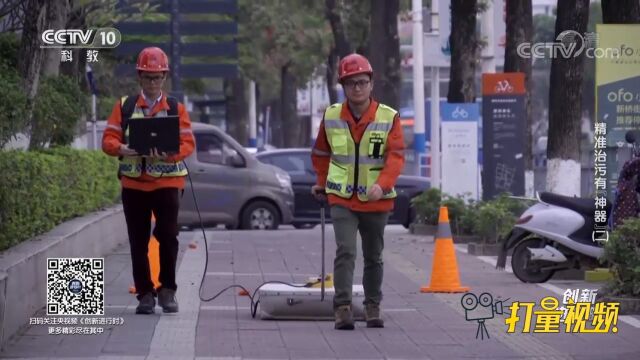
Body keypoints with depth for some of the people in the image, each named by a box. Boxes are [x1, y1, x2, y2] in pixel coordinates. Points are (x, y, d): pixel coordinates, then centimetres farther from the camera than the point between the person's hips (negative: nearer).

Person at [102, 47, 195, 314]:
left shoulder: (176, 108, 5)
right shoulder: (124, 106, 8)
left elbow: (187, 144, -2)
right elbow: (108, 139, 2)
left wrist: (168, 154, -21)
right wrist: (122, 149, -20)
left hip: (166, 181, -1)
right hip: (133, 183, 2)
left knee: (168, 236, -10)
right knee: (138, 242, 4)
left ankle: (167, 290, 4)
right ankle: (145, 294, 11)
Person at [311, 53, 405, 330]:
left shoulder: (389, 117, -6)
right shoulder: (331, 117, 0)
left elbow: (396, 156, -15)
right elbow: (321, 153, 16)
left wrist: (382, 184, -30)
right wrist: (323, 182, 19)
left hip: (377, 200, 1)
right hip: (341, 198, -1)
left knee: (373, 256, 13)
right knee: (345, 251, -16)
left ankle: (373, 307, 26)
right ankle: (343, 307, -19)